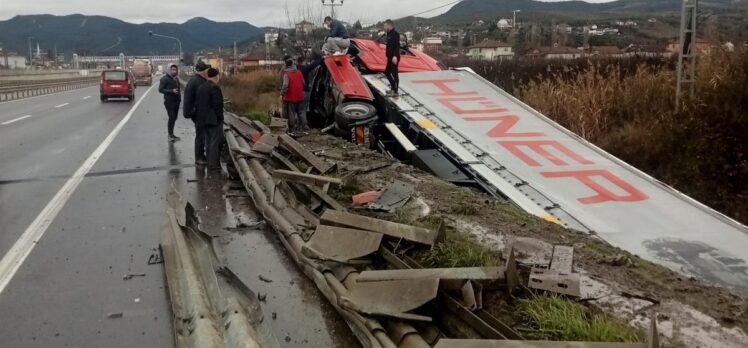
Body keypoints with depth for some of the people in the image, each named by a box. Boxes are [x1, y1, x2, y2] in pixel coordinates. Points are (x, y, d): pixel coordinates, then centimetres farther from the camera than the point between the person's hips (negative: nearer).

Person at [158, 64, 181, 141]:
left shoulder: (176, 79, 16)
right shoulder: (165, 79, -7)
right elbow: (160, 89, -12)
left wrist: (179, 98, 12)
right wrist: (172, 91, -21)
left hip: (176, 101, 7)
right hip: (169, 101, -7)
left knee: (174, 118, 10)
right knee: (171, 118, -13)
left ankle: (171, 134, 18)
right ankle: (170, 135, -11)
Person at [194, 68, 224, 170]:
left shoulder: (200, 88, 13)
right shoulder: (215, 88, -14)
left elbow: (197, 104, 15)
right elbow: (217, 105, -18)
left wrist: (198, 118, 18)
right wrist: (219, 117, -10)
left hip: (203, 119, 8)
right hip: (214, 119, -8)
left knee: (208, 141, 15)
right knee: (215, 141, -4)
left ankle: (209, 162, 19)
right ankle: (214, 164, -4)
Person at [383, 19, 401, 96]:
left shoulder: (395, 34, -13)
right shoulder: (389, 34, 16)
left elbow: (397, 46, -23)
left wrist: (395, 56, -32)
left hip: (394, 57, -10)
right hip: (390, 57, 10)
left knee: (394, 74, -5)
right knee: (387, 72, 17)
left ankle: (395, 91, 1)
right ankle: (393, 87, 26)